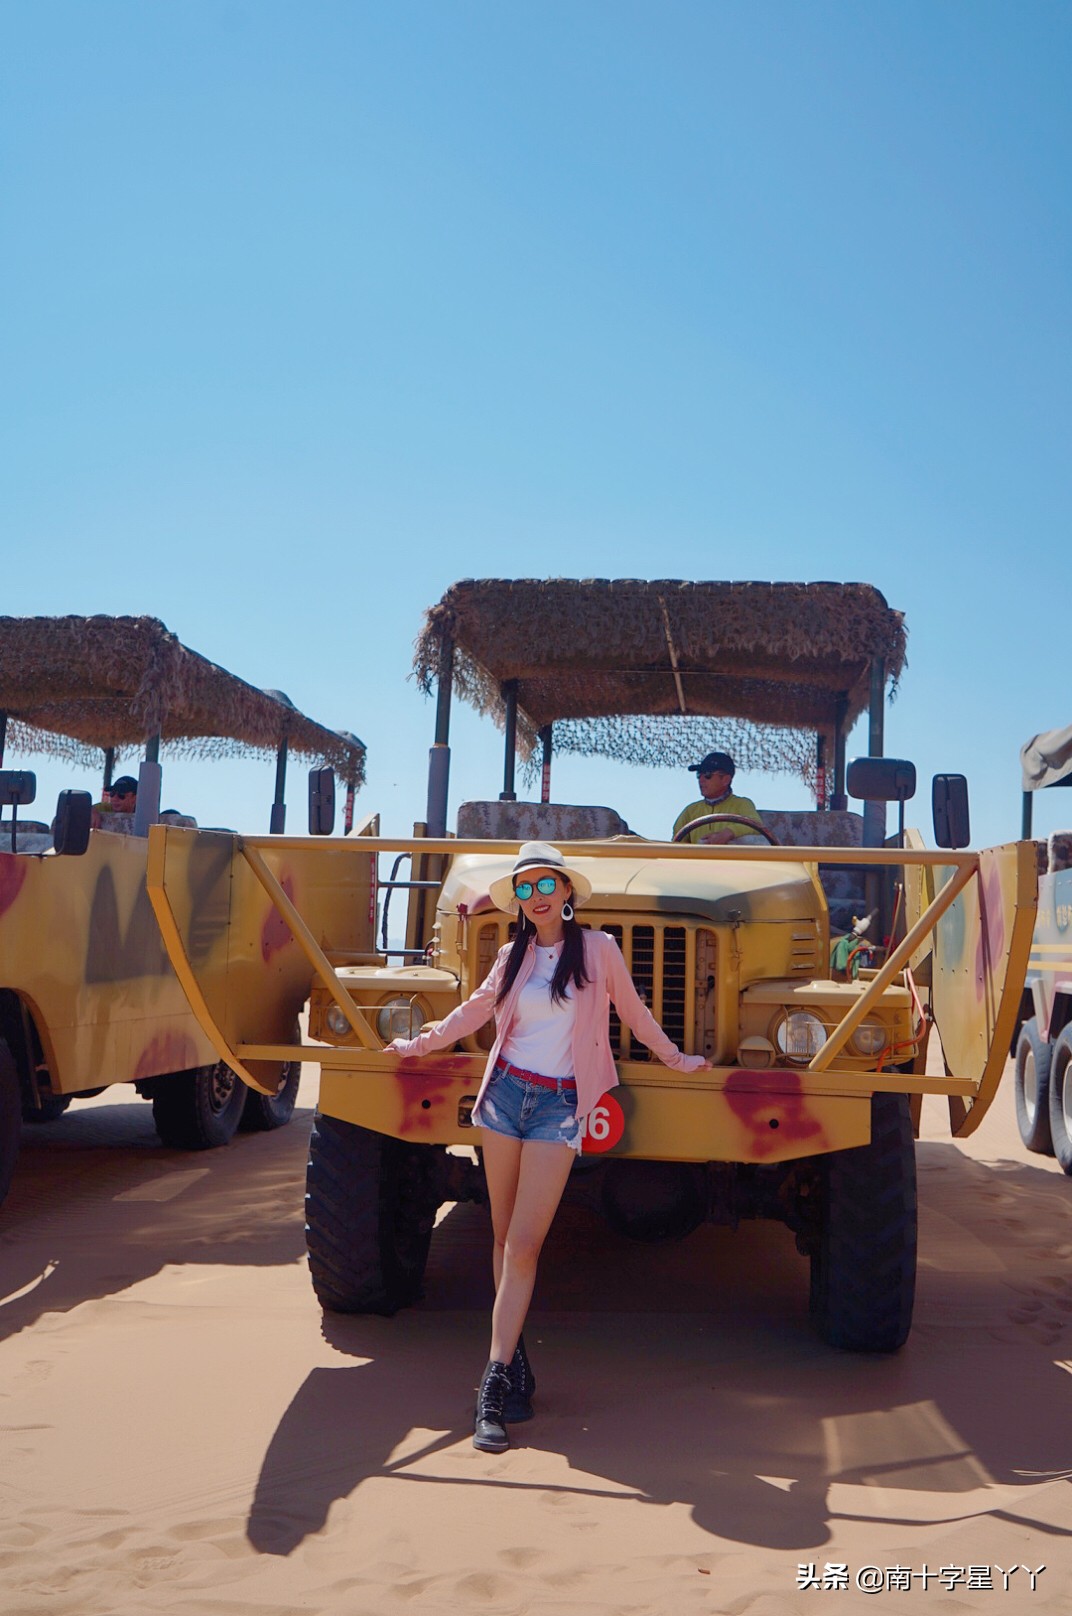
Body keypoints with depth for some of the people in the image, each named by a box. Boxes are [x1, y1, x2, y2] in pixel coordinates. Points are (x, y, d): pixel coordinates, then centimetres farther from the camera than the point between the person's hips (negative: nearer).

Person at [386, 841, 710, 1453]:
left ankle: (496, 1383, -8)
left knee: (523, 1246, -10)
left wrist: (675, 1058, 20)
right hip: (506, 1092, 4)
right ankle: (515, 1366, 21)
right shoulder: (514, 955, 8)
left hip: (559, 1105, -3)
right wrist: (419, 1044, 27)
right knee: (505, 1239, 8)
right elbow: (476, 1010, 22)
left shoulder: (598, 948, -1)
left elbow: (633, 1010, 12)